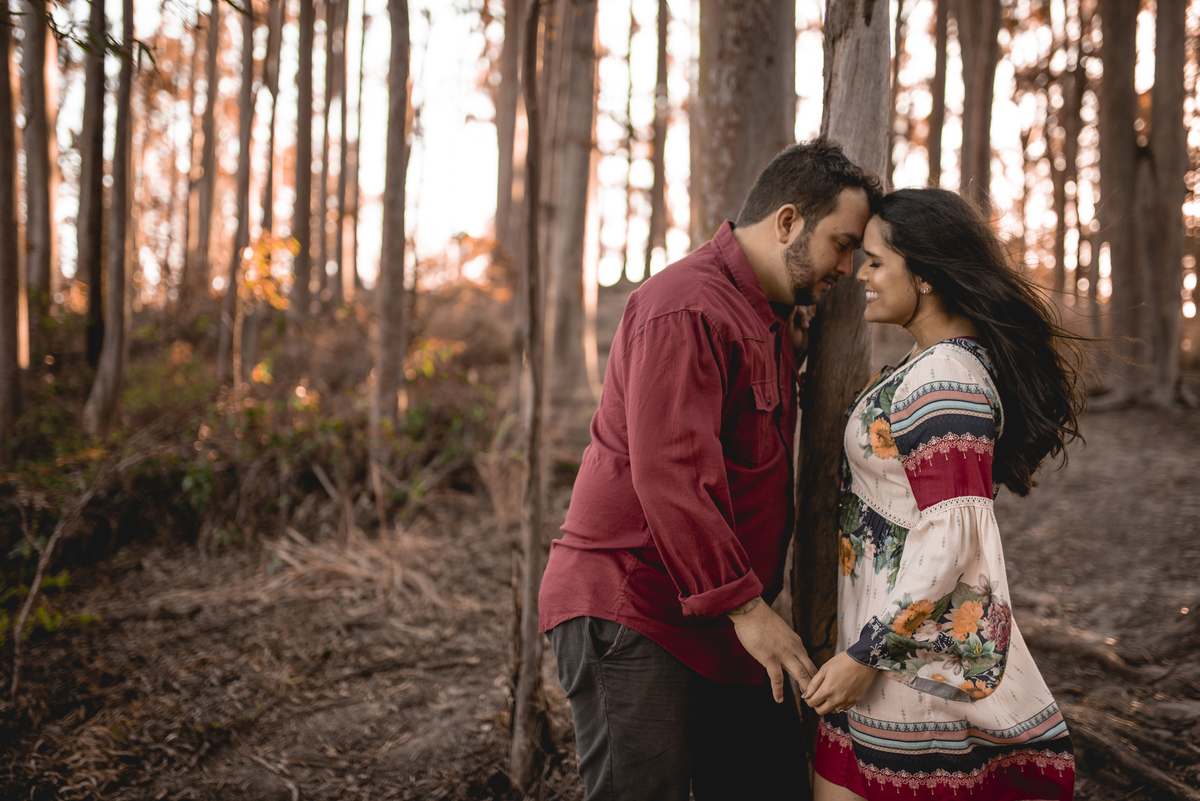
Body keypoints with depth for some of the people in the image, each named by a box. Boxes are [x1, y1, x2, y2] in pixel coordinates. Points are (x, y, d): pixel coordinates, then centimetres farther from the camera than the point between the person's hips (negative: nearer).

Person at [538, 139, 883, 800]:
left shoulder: (769, 318, 19)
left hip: (717, 620, 10)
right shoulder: (688, 306, -16)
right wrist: (743, 604, -23)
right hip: (629, 611, -10)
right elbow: (667, 473, -24)